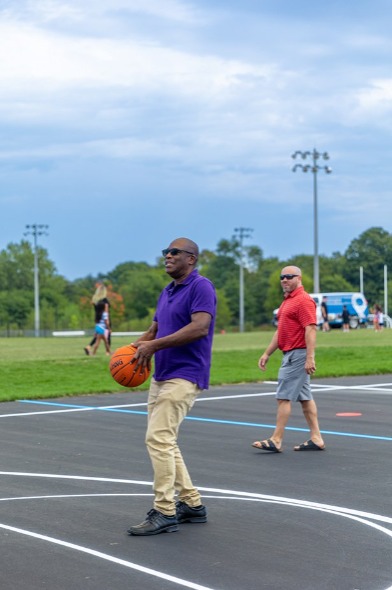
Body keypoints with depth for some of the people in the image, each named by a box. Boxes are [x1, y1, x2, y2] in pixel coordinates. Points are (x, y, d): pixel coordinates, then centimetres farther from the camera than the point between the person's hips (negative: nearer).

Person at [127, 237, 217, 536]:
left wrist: (154, 345, -24)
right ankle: (191, 503, 21)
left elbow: (199, 327, -24)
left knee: (159, 438, -16)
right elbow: (154, 330, 23)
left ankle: (165, 512, -11)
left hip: (184, 376, -10)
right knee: (164, 442, 12)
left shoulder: (201, 287, -11)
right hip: (161, 375, 10)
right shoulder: (167, 292, 18)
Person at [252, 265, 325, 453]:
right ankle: (316, 438, 12)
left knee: (284, 397, -9)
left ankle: (276, 441, -7)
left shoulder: (303, 300, -13)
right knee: (304, 397, 9)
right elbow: (280, 331, 23)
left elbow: (311, 329, -21)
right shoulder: (287, 301, 19)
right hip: (291, 355, 10)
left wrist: (310, 358, -27)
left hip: (298, 354, -10)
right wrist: (267, 353, 20)